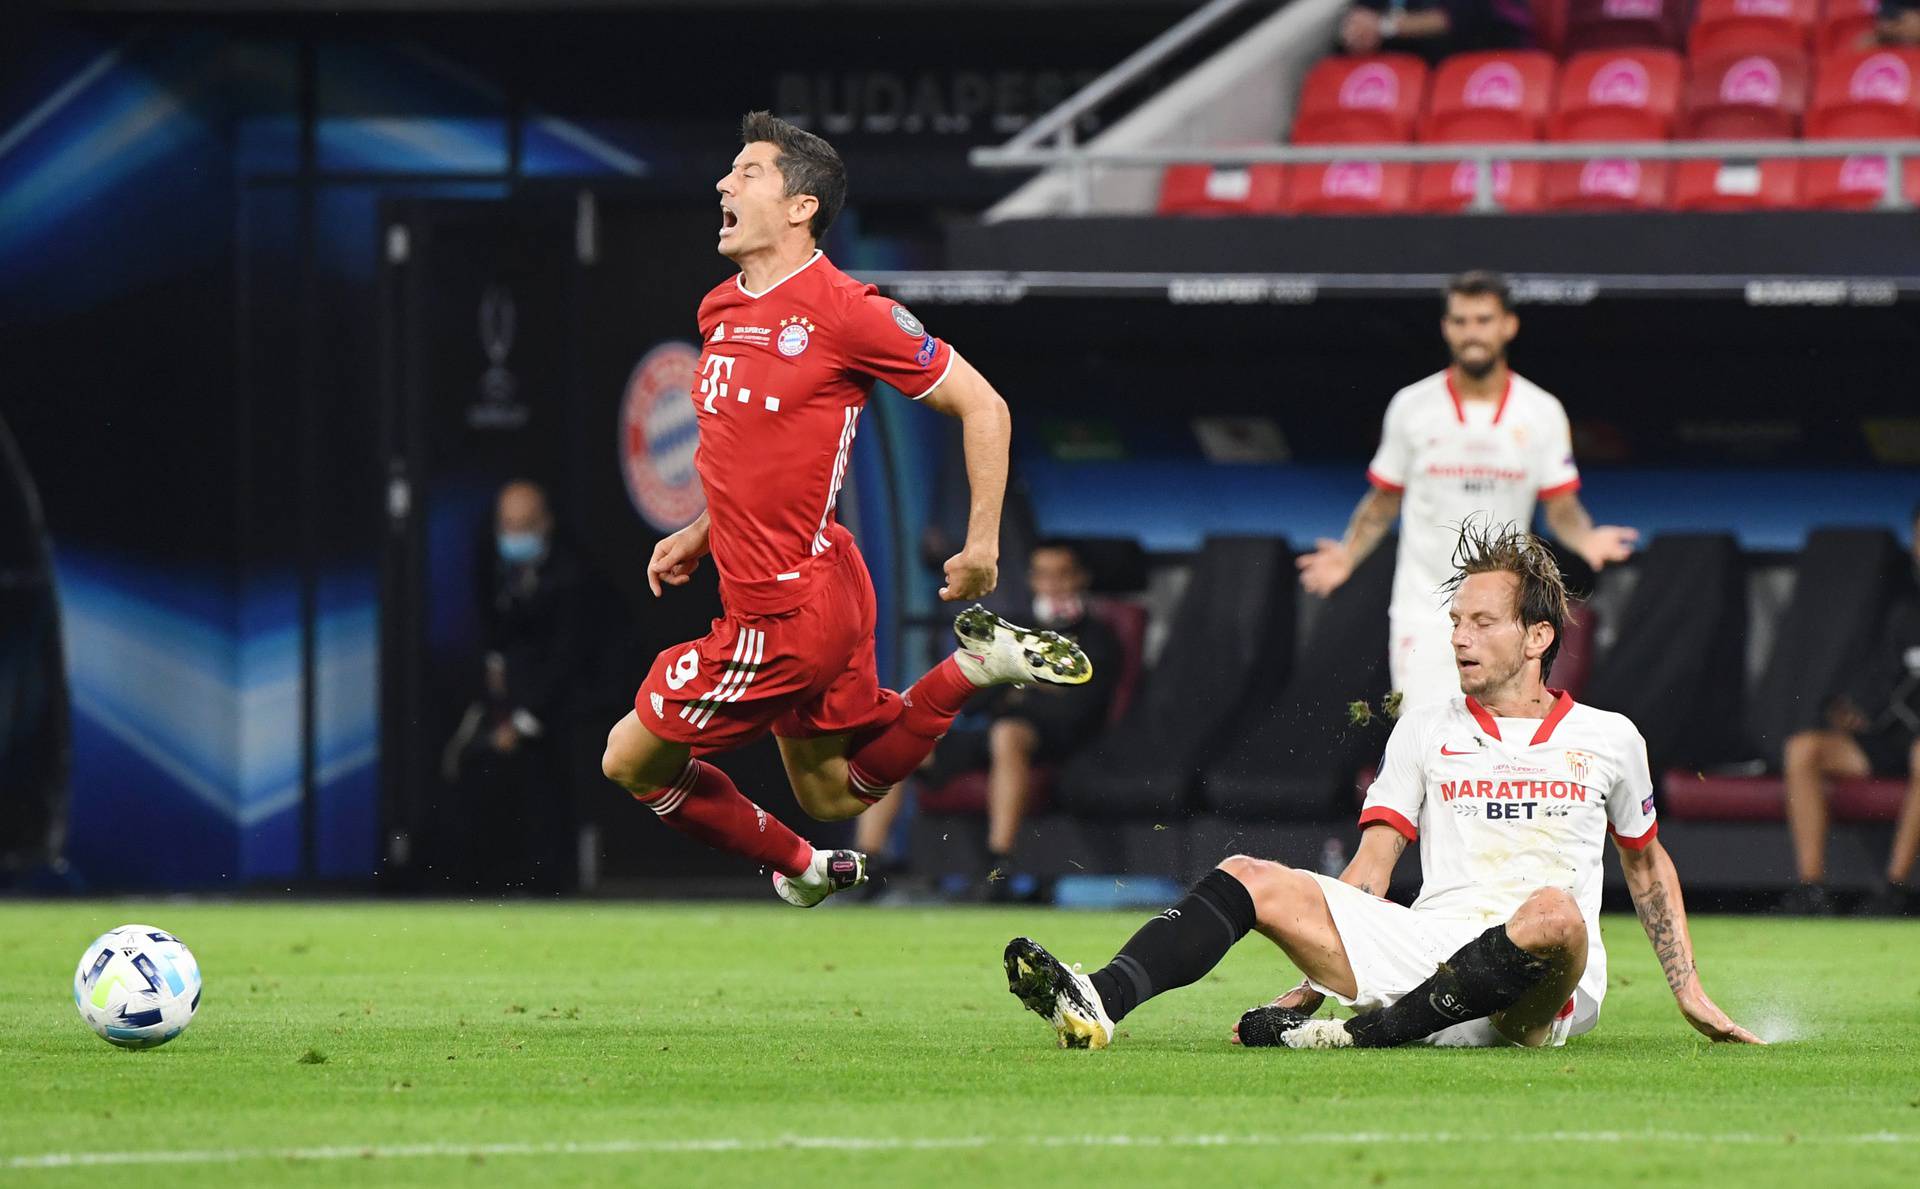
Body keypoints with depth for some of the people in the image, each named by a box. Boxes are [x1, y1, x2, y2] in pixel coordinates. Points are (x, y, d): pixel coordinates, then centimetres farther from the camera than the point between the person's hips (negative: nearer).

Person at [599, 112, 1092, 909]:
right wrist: (701, 534, 15)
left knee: (632, 761, 1)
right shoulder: (721, 312, 9)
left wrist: (982, 542, -11)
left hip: (787, 609, -9)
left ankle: (799, 870, 16)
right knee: (836, 796, 17)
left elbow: (983, 406, -11)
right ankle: (972, 666, 17)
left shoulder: (842, 311, -16)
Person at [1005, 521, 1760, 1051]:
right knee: (1250, 880, -15)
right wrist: (1313, 980, 2)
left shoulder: (1609, 739, 12)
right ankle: (1101, 1004, -40)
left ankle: (1362, 1034, -34)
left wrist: (1690, 994, 19)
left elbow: (1648, 864, 24)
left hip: (1536, 1000, -3)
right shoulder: (1425, 732, 17)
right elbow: (1370, 872, 13)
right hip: (1426, 948, 3)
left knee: (1553, 913, -40)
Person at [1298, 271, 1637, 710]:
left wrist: (1585, 539, -17)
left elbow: (1561, 508, 5)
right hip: (1425, 614, -1)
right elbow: (1383, 501, 10)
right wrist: (1348, 555, -5)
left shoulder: (1542, 412, 2)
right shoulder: (1412, 406, 1)